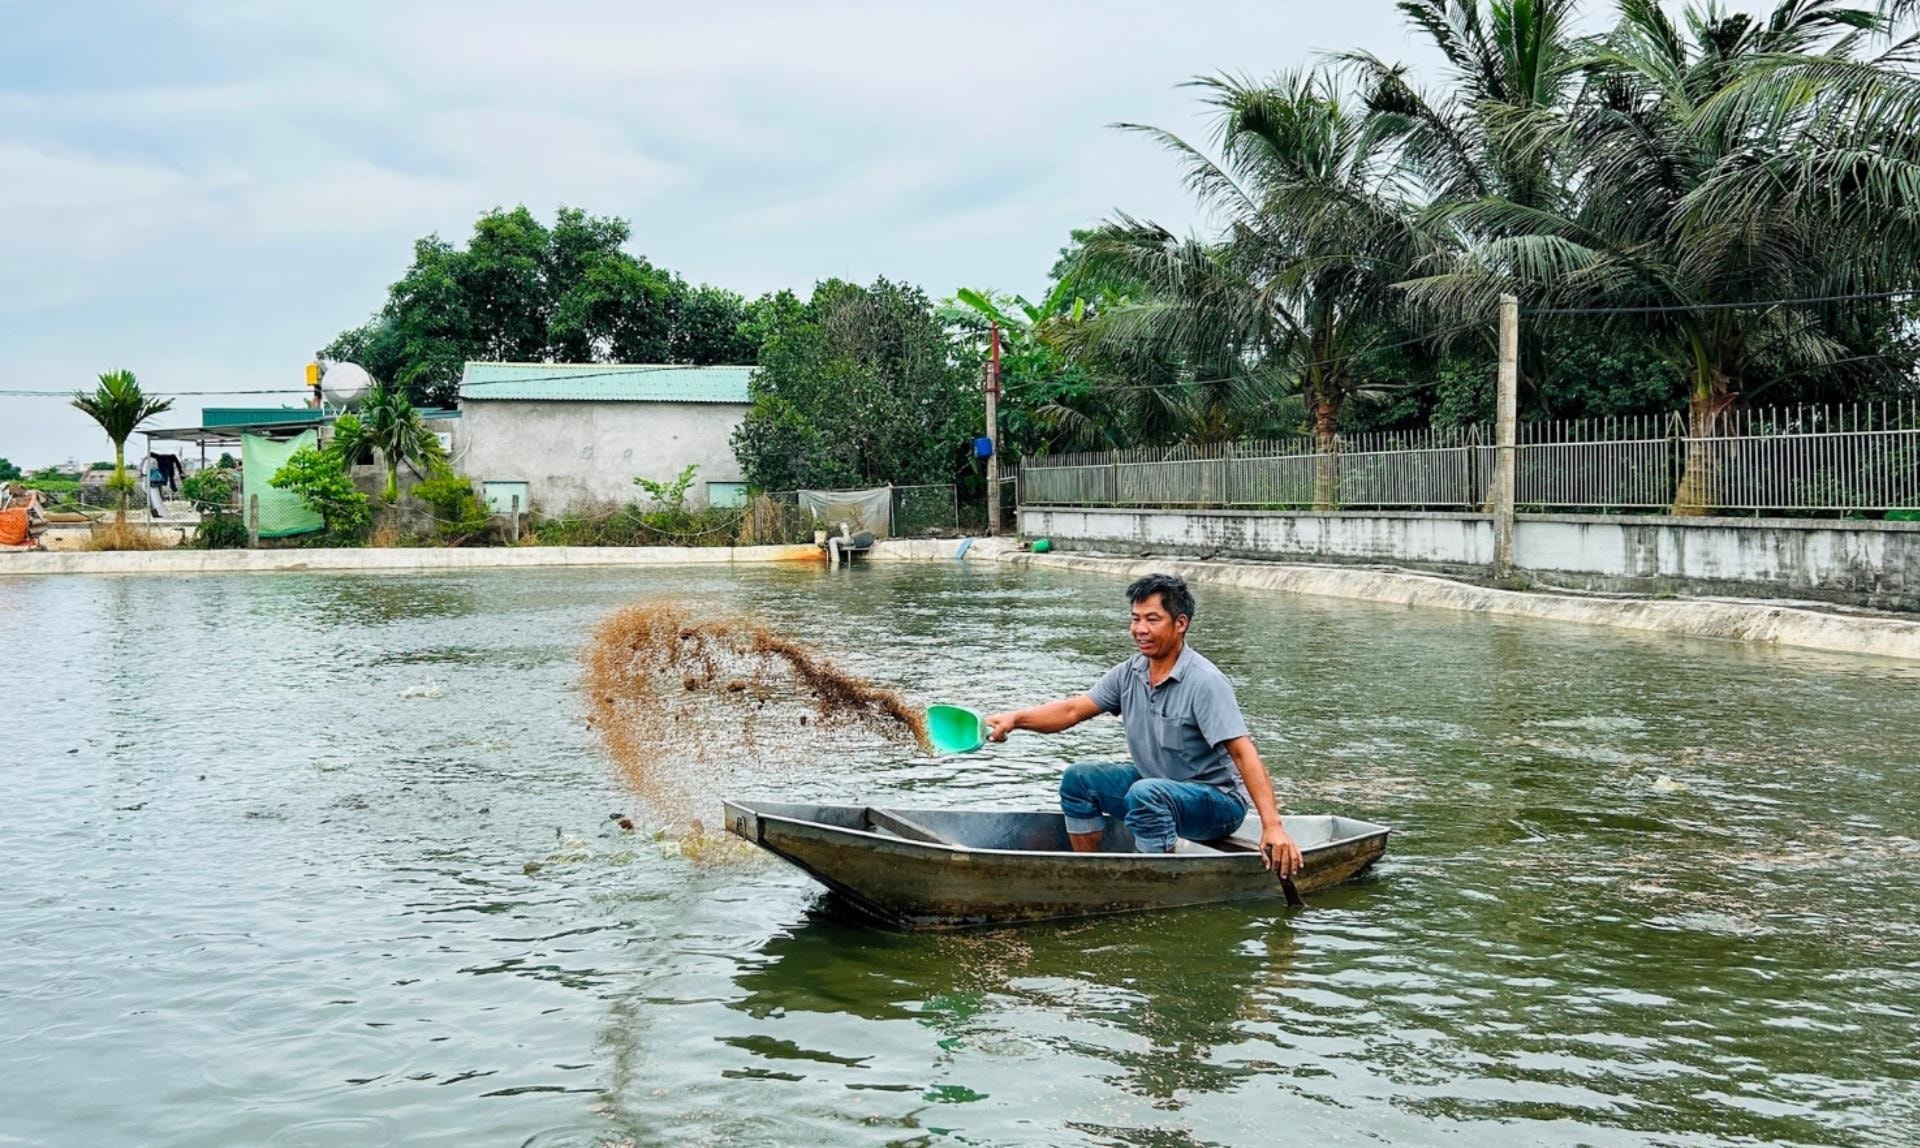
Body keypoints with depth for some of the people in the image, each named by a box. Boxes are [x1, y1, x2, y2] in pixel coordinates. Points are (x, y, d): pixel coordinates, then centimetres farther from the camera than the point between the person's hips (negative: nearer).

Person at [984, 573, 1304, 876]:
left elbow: (1242, 752, -29)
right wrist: (1015, 719, -20)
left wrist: (1272, 827, -37)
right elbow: (1073, 710, -2)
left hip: (1219, 801, -8)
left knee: (1146, 794, -34)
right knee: (1078, 780, 0)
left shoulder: (1205, 683, -23)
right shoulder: (1130, 673, -1)